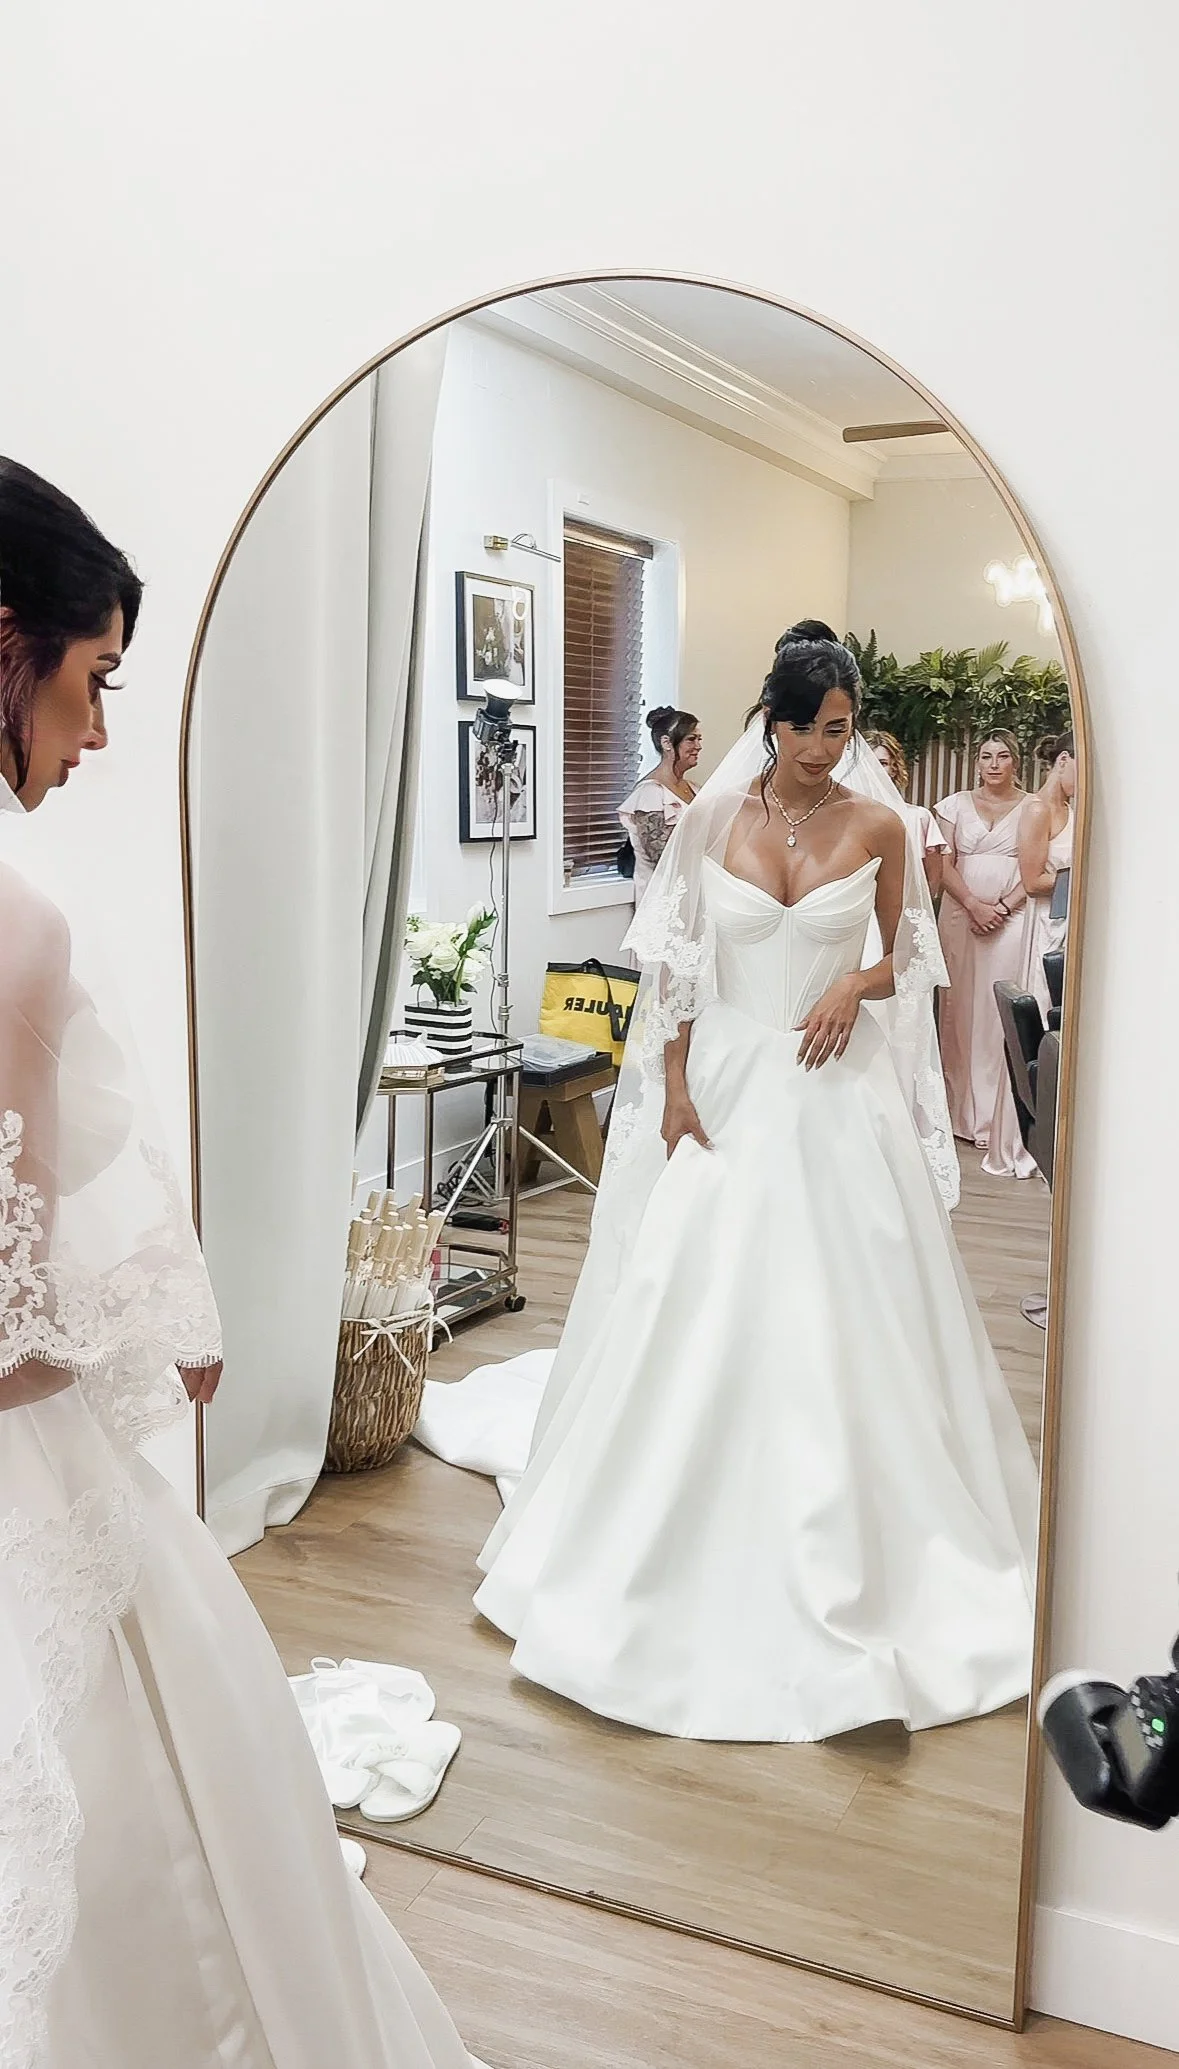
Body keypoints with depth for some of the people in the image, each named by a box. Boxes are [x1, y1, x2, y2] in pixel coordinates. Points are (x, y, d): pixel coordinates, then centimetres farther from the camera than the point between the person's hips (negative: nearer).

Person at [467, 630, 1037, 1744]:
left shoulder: (878, 825, -1)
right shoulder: (715, 818, -1)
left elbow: (909, 954, 9)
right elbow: (676, 964, 1)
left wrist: (856, 985, -12)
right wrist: (674, 1092, -6)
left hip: (835, 1094, 0)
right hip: (722, 1083, 1)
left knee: (839, 1316, 3)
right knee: (695, 1311, 6)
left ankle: (841, 1548, 22)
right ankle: (685, 1532, 26)